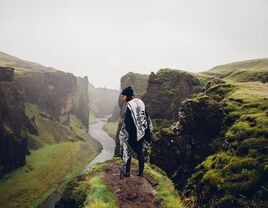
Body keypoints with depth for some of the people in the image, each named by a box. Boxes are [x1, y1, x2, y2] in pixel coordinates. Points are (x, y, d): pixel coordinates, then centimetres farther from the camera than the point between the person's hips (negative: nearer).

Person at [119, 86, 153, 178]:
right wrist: (146, 131, 18)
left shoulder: (129, 105, -17)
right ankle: (141, 172, 18)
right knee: (140, 151, 13)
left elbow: (127, 121, -17)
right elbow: (146, 117, 10)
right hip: (141, 132, 6)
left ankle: (126, 171, 17)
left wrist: (124, 134, -11)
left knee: (128, 151, 9)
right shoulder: (140, 102, 4)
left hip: (132, 132, -6)